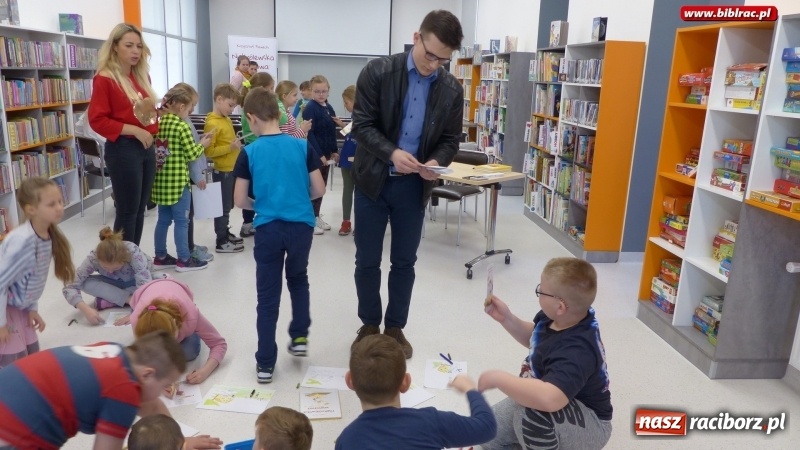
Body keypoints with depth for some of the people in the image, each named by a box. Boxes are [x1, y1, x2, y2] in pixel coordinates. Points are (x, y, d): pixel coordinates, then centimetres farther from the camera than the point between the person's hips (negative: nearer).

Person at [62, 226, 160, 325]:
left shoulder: (133, 253, -39)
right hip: (116, 282, 2)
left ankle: (111, 299, -22)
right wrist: (86, 309, -45)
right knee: (85, 283, -27)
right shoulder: (93, 258, -31)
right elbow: (69, 287, -30)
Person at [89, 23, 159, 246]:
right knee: (127, 211, -2)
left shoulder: (141, 76, 12)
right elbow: (97, 120, -14)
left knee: (139, 209, 12)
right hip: (123, 150, -7)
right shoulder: (104, 79, -10)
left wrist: (154, 132, 7)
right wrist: (133, 130, -19)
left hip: (146, 148, 7)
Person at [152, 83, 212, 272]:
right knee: (181, 221, 2)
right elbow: (191, 155, -13)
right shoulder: (182, 126, -15)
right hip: (177, 181, -7)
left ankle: (160, 257, 24)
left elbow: (158, 149, 12)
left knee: (163, 220, 15)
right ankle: (184, 260, 10)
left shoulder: (159, 122, 7)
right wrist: (202, 145, 4)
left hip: (161, 180, 7)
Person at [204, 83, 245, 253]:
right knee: (223, 206, -1)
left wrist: (236, 145, 8)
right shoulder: (212, 123, -17)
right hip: (222, 171, -9)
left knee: (228, 205, 18)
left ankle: (225, 233, 31)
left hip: (231, 169, 9)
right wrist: (230, 147, -25)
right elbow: (208, 151, -21)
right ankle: (221, 242, 7)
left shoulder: (227, 119, 10)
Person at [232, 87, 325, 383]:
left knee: (267, 294, 8)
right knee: (298, 279, 27)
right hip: (301, 225, 2)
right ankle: (299, 337, 29)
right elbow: (319, 190, 1)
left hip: (268, 228, -1)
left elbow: (240, 201, -2)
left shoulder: (249, 153, -3)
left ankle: (265, 363, 13)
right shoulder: (302, 146, 0)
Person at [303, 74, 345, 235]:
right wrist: (319, 154, -22)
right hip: (314, 154, -8)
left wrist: (334, 151, 13)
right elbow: (309, 133, -19)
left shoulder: (329, 108, 11)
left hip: (326, 153, 8)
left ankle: (316, 216, 25)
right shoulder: (310, 108, -13)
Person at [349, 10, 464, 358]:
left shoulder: (452, 90, -1)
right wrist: (392, 153, -27)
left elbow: (450, 140, 3)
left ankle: (395, 328, 28)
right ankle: (369, 326, 27)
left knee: (404, 262, 11)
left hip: (414, 186, 2)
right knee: (367, 260, 8)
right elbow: (361, 125, -11)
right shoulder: (378, 71, -9)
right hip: (373, 180, -2)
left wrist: (436, 162, -19)